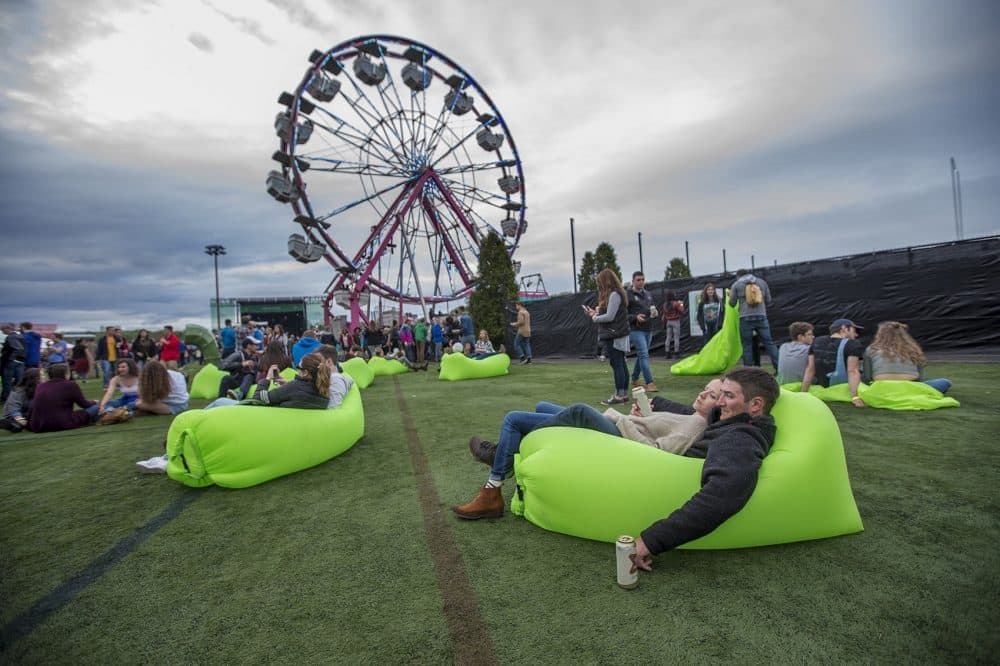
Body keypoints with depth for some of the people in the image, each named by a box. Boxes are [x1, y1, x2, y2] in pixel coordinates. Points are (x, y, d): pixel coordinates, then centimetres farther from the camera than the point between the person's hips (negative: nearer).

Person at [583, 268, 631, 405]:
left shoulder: (614, 295, -14)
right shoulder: (613, 294, 16)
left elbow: (610, 317, -18)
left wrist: (594, 317, -4)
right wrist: (596, 312, 7)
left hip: (614, 336, -10)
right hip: (616, 335, 10)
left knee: (616, 365, -6)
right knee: (621, 364, 11)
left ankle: (619, 396, -2)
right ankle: (624, 394, 18)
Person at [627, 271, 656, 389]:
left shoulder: (648, 294, 14)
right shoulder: (628, 295, -7)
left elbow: (653, 308, 26)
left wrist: (654, 312, 2)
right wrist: (635, 317, -23)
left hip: (648, 330, 7)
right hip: (636, 330, -7)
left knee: (641, 355, 15)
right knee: (644, 355, -14)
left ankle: (635, 379, 29)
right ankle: (649, 383, -14)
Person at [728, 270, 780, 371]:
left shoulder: (736, 284, 6)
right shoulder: (762, 282, 15)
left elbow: (732, 303, 7)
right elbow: (768, 301, 15)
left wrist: (730, 295, 27)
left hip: (746, 318, -2)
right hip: (761, 317, 2)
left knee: (747, 345, 3)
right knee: (769, 343, 5)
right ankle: (779, 368, 2)